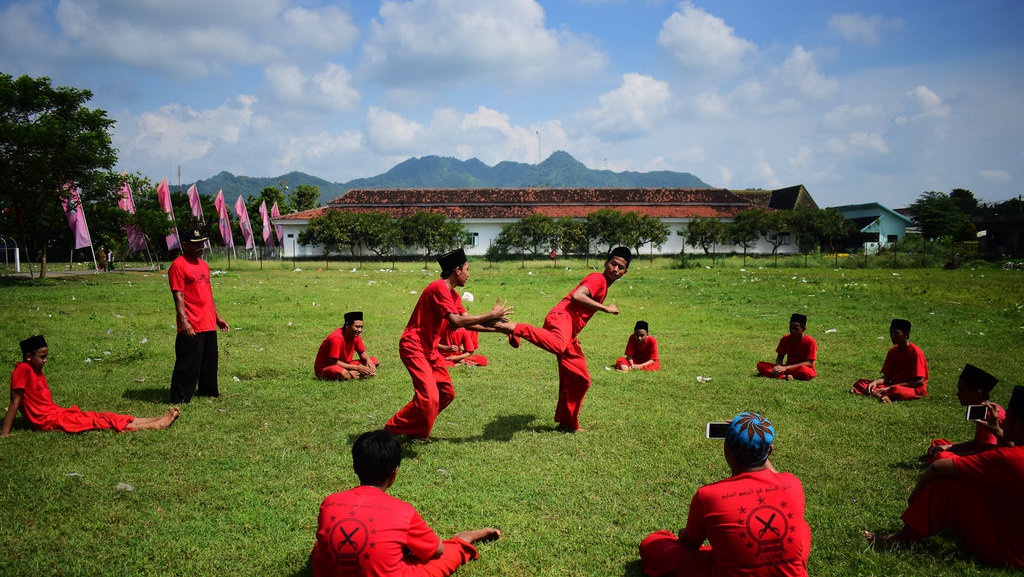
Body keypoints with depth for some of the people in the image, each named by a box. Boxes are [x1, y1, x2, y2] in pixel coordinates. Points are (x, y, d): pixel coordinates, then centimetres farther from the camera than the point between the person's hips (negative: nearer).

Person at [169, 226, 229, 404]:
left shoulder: (203, 265, 17)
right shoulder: (178, 265, -9)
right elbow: (178, 296, -16)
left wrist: (217, 317, 23)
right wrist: (183, 321, -23)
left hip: (209, 324, 8)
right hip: (191, 327, -8)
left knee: (210, 361, 17)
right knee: (188, 365, -4)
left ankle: (208, 391, 30)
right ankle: (179, 399, 3)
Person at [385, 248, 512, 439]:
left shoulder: (453, 294, 11)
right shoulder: (439, 288, -21)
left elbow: (468, 323, 9)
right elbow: (457, 321, -29)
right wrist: (492, 315, -24)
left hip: (430, 349, 10)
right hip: (414, 347, -10)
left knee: (447, 393, 11)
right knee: (429, 397, -17)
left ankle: (416, 430, 22)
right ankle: (391, 431, -3)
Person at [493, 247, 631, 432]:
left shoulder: (603, 285, 28)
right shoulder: (597, 278, -2)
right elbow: (576, 296, -19)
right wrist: (605, 308, -16)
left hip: (570, 333, 10)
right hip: (561, 318, -10)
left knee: (580, 379, 14)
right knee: (558, 345, -45)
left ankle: (567, 423, 25)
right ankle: (515, 328, -43)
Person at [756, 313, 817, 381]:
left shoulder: (810, 342, -13)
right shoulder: (785, 339, 1)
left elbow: (809, 363, -19)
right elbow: (780, 357, 4)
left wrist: (786, 367, -27)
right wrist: (778, 367, -22)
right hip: (788, 368, 4)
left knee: (805, 372, -43)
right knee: (760, 365, -16)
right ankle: (785, 376, -32)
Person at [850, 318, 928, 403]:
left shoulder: (915, 352, -12)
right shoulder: (892, 351, 9)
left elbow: (920, 381, -17)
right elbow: (887, 376, 7)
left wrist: (891, 387, -19)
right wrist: (875, 382, -17)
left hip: (915, 389, -7)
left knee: (896, 390, -43)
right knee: (861, 382, -11)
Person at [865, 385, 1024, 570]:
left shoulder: (1008, 459, -25)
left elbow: (937, 467, -22)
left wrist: (919, 488, -4)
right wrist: (997, 430, 19)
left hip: (1008, 553, -9)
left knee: (945, 483, -11)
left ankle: (905, 536, 4)